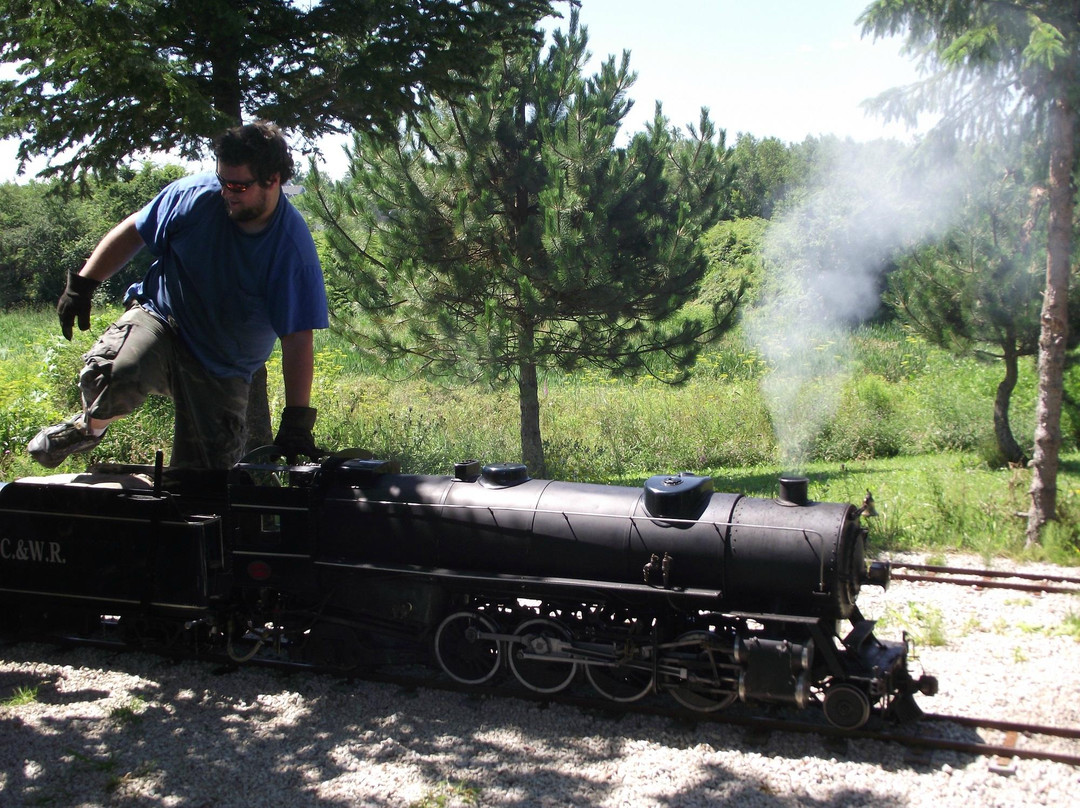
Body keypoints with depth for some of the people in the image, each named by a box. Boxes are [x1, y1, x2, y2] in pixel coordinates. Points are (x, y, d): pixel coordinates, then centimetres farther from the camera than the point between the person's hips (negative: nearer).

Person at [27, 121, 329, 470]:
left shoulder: (294, 249, -19)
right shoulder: (195, 194, -13)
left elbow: (298, 340, -19)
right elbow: (132, 232, 3)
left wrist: (296, 422, -23)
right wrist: (82, 284, -1)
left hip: (223, 371, 0)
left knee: (205, 478, -3)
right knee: (113, 375, -32)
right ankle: (89, 426, 3)